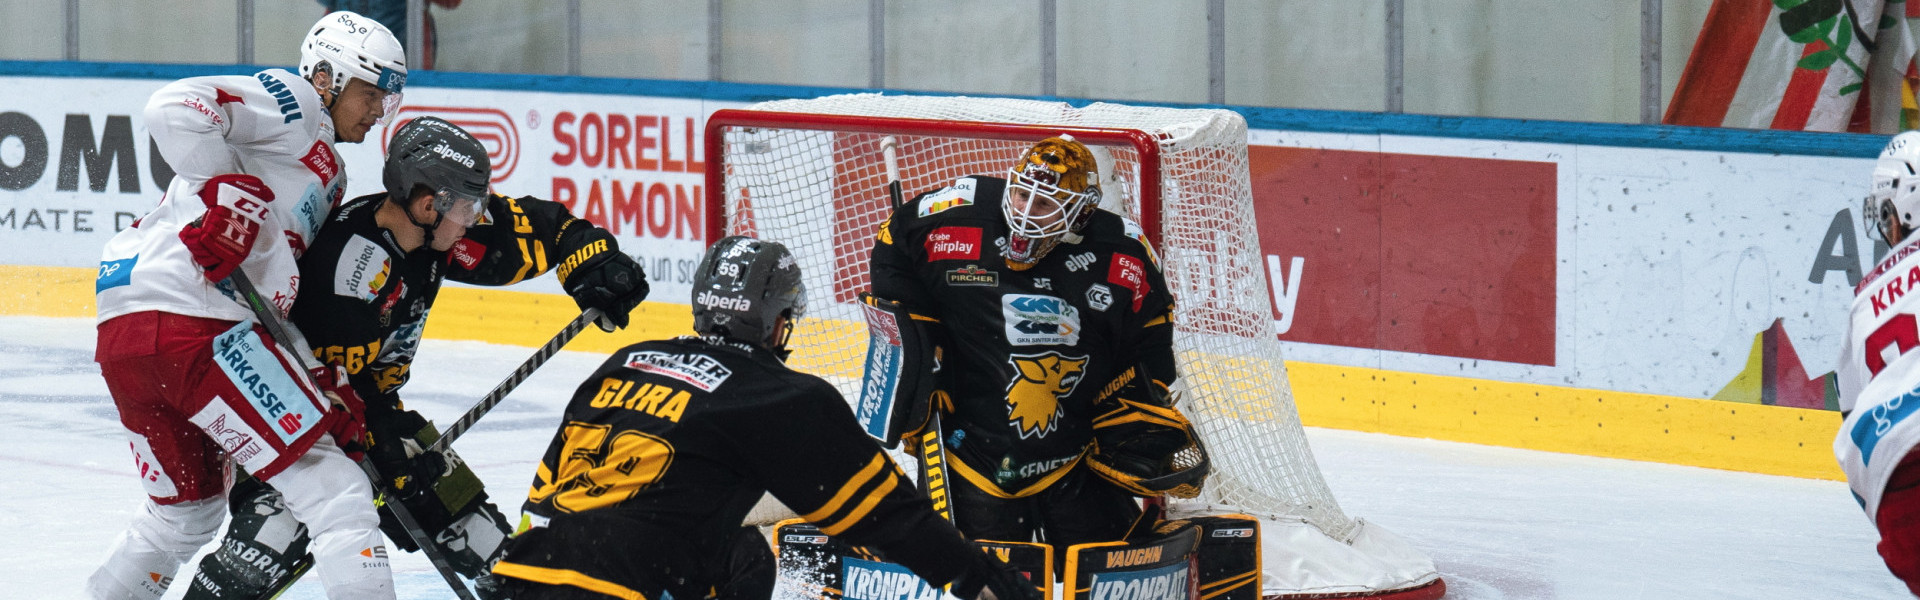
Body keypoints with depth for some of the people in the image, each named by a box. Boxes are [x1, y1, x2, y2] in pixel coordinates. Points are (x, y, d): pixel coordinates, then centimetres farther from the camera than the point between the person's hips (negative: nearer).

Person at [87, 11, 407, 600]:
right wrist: (229, 192, -19)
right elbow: (176, 108, -14)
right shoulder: (291, 101, 2)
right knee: (333, 490, -8)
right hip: (194, 325, -10)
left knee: (186, 508, 29)